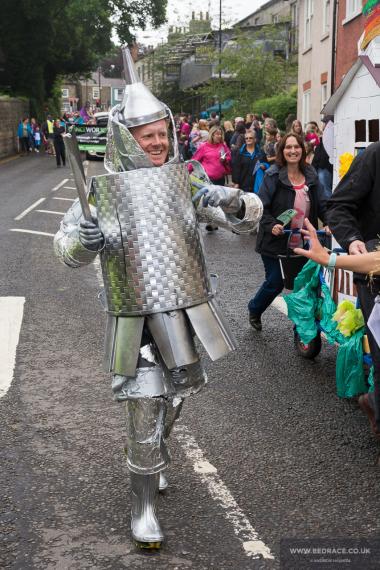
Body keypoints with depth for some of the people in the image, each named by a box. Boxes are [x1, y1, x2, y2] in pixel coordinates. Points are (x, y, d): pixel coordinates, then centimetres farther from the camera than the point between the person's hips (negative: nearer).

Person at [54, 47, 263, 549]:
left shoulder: (187, 178, -1)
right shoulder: (104, 189, -7)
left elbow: (250, 215, -2)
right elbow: (67, 247, -2)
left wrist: (233, 202, -25)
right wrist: (85, 242, -25)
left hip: (185, 311, 4)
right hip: (135, 319, -4)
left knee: (176, 394, 22)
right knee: (145, 408, -4)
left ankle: (151, 457, 51)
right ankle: (143, 506, 13)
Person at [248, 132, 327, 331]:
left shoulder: (311, 176, 4)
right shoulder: (273, 176, -11)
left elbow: (320, 205, 9)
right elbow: (261, 207, -12)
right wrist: (271, 225, -27)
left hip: (302, 244, 4)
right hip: (275, 241, -4)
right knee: (275, 283, 4)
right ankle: (254, 310, 35)